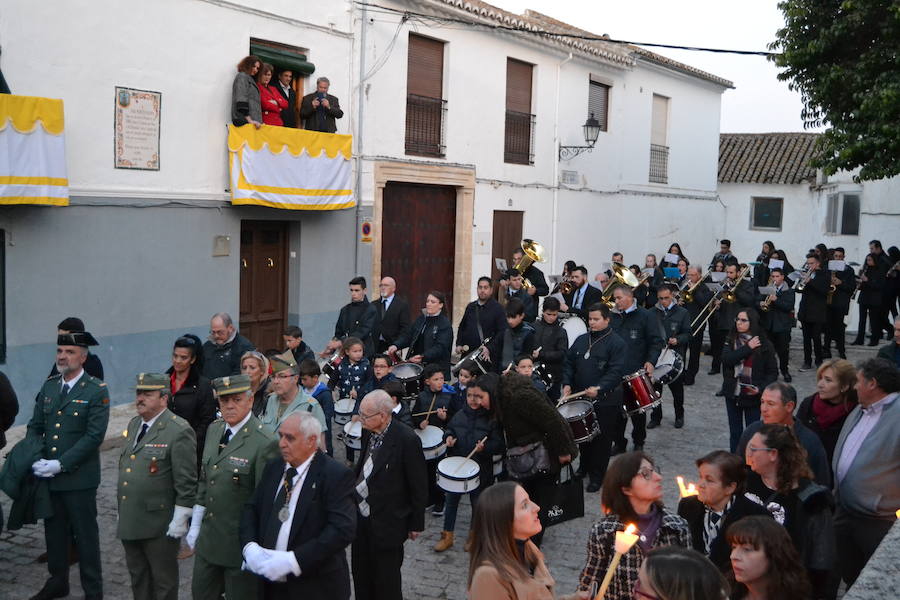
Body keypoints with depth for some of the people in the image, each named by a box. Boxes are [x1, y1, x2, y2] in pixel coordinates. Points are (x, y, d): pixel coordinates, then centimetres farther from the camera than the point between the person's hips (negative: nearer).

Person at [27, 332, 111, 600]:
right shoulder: (48, 386, 8)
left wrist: (61, 464, -20)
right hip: (47, 476, 6)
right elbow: (35, 426, 10)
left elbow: (94, 436, -16)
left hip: (79, 477, -5)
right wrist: (35, 458, -8)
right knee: (54, 530, 17)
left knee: (85, 535, 4)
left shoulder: (97, 391, -10)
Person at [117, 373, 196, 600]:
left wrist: (179, 520, -17)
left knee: (164, 581, 7)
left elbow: (186, 482, -17)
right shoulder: (133, 425, 11)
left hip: (160, 525, -8)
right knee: (138, 577, 19)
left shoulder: (179, 431, -16)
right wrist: (121, 512, 19)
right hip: (129, 521, 8)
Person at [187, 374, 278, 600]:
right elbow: (204, 480, 12)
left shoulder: (264, 443, -21)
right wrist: (195, 526, 13)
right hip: (208, 539, 7)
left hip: (241, 542, -7)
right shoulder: (214, 430, 3)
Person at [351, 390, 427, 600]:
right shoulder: (368, 433, 0)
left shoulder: (407, 440, -20)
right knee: (361, 578, 17)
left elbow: (419, 486, -13)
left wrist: (416, 524, -8)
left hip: (387, 525, -6)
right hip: (361, 518, 7)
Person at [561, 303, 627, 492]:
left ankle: (597, 476, 16)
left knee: (601, 440, 3)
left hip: (606, 400, -6)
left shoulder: (616, 343, -10)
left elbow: (616, 371, -18)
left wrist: (599, 388, -31)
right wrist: (567, 383, -2)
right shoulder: (581, 340, 10)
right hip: (581, 397, 6)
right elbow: (569, 363, 14)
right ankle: (584, 467, 37)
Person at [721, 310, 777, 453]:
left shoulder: (764, 345, -6)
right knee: (735, 433, 12)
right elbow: (726, 359, -17)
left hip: (753, 396, -3)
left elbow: (772, 372, -4)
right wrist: (748, 348, -18)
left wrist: (761, 388, -19)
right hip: (733, 394, 3)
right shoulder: (731, 341, 2)